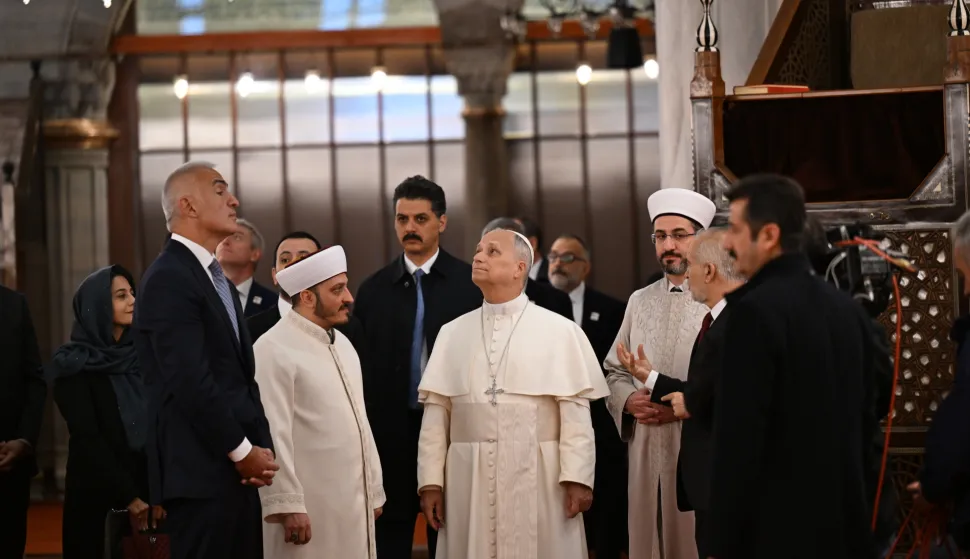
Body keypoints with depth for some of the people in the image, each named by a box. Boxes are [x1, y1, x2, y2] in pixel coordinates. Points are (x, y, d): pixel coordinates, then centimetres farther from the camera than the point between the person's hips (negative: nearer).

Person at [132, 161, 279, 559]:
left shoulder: (219, 281, 19)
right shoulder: (169, 279, -12)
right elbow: (190, 381, -18)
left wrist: (261, 448, 2)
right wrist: (242, 451, -12)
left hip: (236, 471, 9)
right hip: (201, 471, -9)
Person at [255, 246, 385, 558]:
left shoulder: (342, 344, 15)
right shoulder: (274, 350, -12)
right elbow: (273, 434, -17)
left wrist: (373, 490, 17)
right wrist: (287, 505, -20)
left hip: (353, 504, 8)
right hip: (308, 508, -8)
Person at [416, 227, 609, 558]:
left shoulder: (560, 331, 1)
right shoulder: (452, 333, 11)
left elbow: (575, 410, -5)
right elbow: (436, 411, 7)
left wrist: (577, 477, -11)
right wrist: (431, 480, 2)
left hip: (538, 479, -3)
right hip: (470, 479, 3)